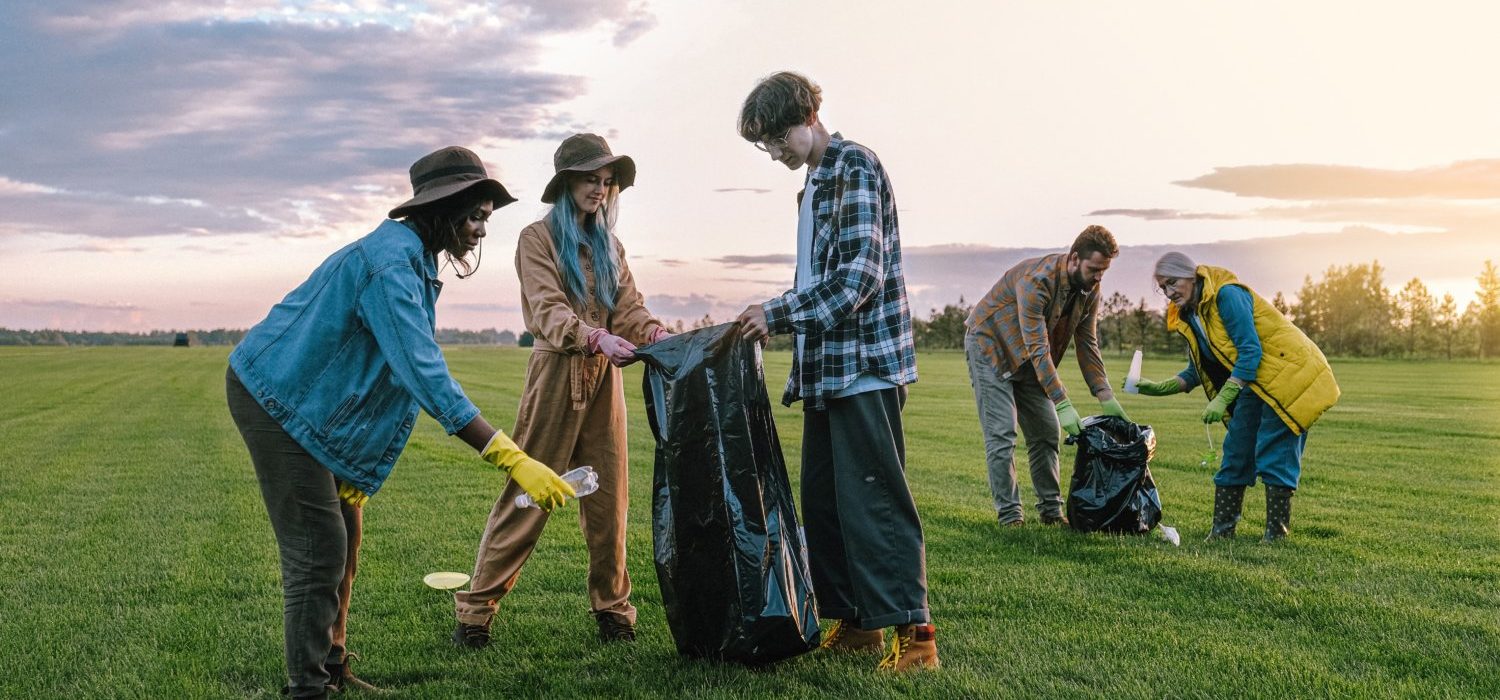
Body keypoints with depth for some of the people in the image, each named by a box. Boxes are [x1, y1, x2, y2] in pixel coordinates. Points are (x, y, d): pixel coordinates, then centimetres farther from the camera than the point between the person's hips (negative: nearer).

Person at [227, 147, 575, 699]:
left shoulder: (412, 257, 7)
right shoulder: (391, 262, -26)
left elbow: (417, 365, 11)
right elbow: (427, 376, -34)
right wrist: (513, 460, -38)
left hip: (306, 400, 10)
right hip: (274, 399, -10)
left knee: (344, 536, 12)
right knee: (319, 549, -9)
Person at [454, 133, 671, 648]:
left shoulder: (608, 245, 17)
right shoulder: (538, 238, 0)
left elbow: (630, 307, 7)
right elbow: (548, 310, -14)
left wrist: (660, 336, -15)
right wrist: (597, 338, -31)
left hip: (604, 377, 5)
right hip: (557, 373, -5)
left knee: (608, 497, 6)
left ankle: (612, 607, 16)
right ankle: (476, 610, 4)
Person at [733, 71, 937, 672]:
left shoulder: (855, 167, -9)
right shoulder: (814, 185, 19)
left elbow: (860, 273, -19)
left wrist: (778, 314, -16)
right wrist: (800, 371, 17)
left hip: (865, 365, -9)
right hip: (825, 369, 9)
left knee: (873, 497, -9)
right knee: (823, 499, 10)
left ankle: (913, 630, -4)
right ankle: (854, 622, 17)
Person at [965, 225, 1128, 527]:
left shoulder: (1090, 290, -10)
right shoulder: (1037, 280, -34)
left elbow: (1087, 345, -3)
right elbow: (1038, 349, -37)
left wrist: (1106, 398, -12)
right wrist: (1063, 405, -40)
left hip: (1029, 357, 7)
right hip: (990, 345, -7)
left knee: (1046, 432, 4)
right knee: (1001, 433, -13)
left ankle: (1051, 510, 11)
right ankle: (1009, 514, -9)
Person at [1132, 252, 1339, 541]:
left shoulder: (1227, 295, -20)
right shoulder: (1188, 316, 7)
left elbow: (1250, 351, -23)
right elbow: (1198, 371, 13)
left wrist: (1223, 399, -27)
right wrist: (1158, 388, -1)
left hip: (1289, 374, -9)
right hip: (1254, 384, 9)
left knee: (1273, 455, -9)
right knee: (1235, 452, 6)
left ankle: (1277, 534, -2)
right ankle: (1222, 529, 11)